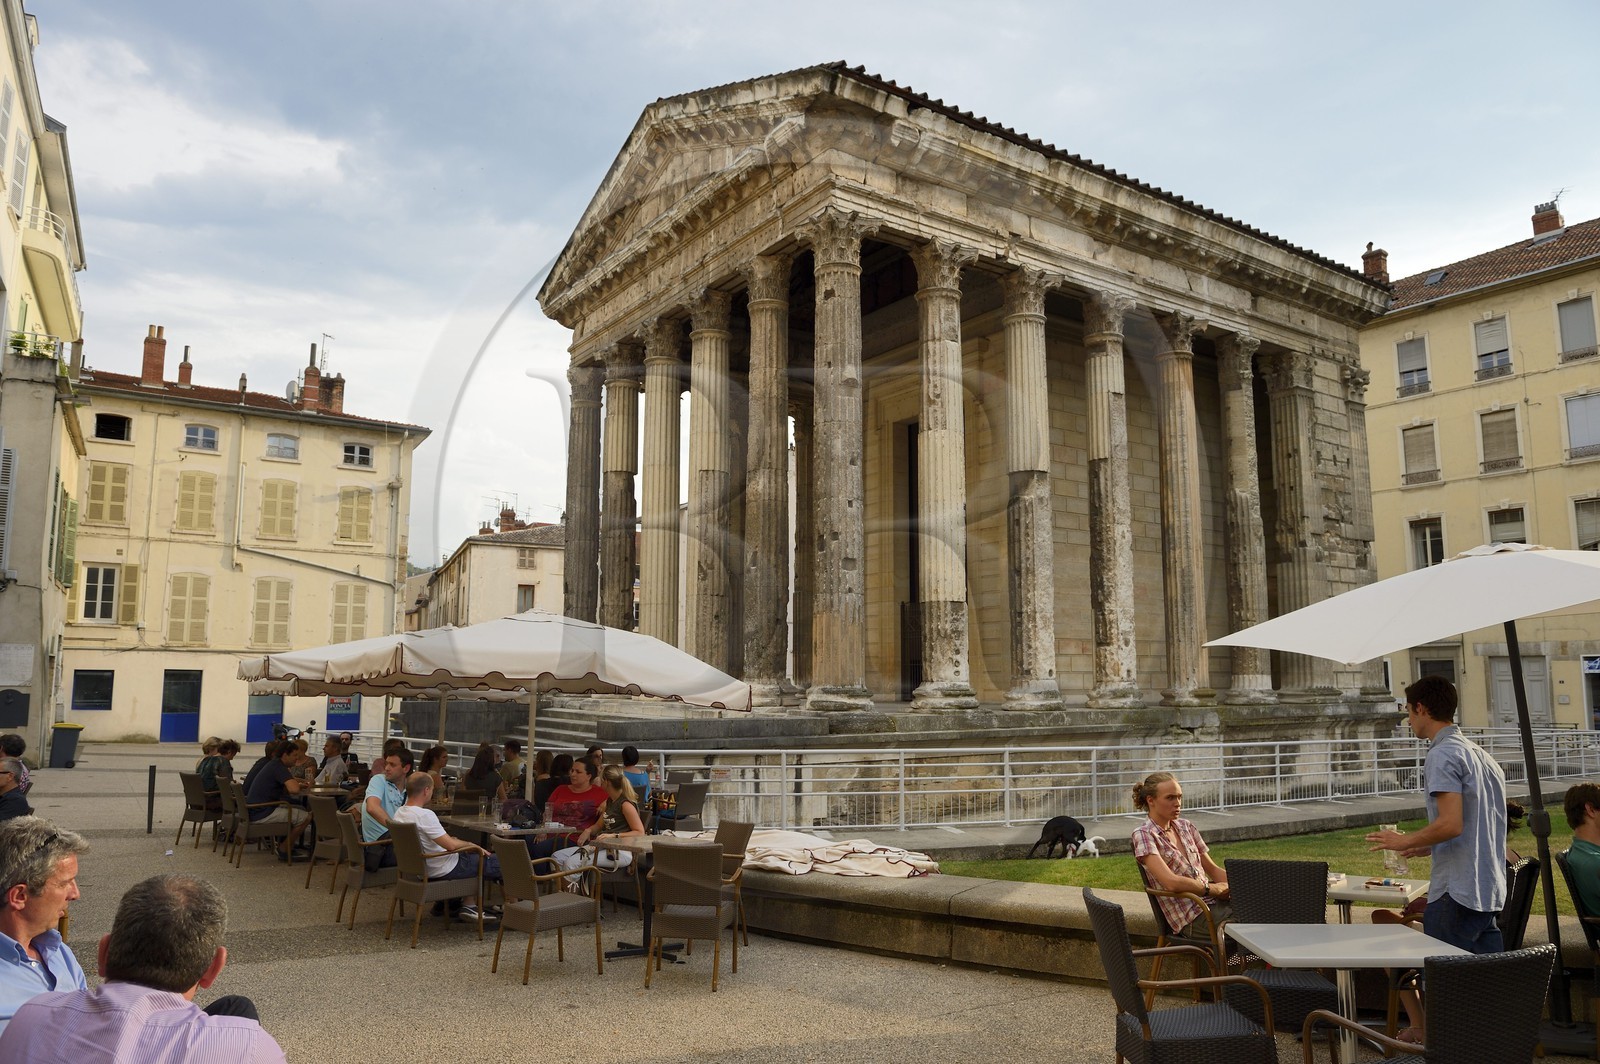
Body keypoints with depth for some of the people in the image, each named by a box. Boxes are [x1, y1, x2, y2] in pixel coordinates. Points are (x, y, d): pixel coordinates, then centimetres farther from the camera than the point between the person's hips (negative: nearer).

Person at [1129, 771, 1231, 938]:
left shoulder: (1185, 827, 15)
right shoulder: (1144, 835, -7)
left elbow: (1212, 868, 18)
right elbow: (1171, 882, -17)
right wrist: (1214, 888, -9)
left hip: (1214, 901, 7)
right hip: (1192, 917, -6)